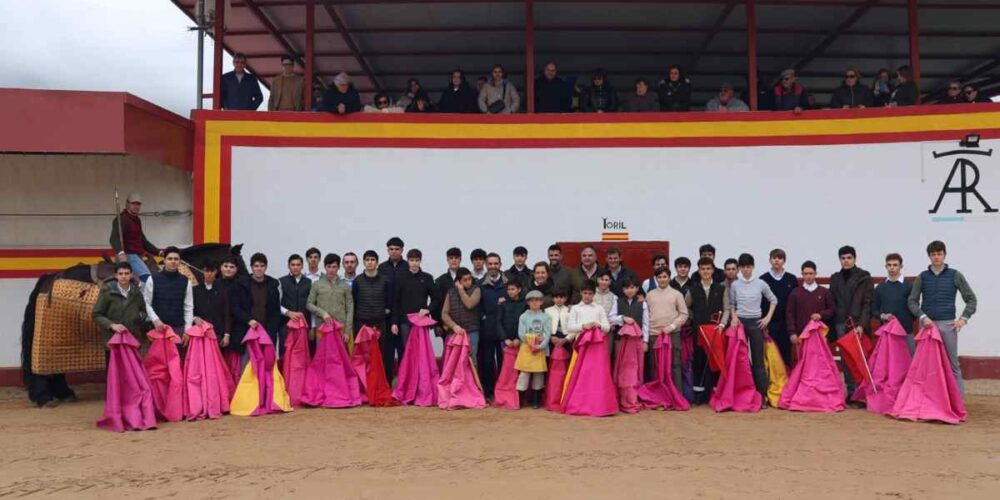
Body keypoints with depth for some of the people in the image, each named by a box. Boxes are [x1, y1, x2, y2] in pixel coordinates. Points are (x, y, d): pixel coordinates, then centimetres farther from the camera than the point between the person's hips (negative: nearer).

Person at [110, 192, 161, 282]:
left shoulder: (137, 220, 20)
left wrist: (158, 252, 18)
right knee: (147, 278, -24)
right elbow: (114, 238, -24)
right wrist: (120, 252, -43)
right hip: (128, 256, -10)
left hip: (137, 256, 10)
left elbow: (143, 241, 27)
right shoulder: (121, 219, -9)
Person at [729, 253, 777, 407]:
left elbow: (773, 300, 10)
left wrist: (768, 317, 2)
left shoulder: (761, 284, 0)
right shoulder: (735, 285, 3)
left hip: (756, 322, -1)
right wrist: (733, 316, -5)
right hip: (740, 322, 1)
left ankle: (762, 394, 3)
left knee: (758, 359, -1)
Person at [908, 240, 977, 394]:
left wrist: (964, 318, -2)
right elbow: (912, 301, 6)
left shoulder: (955, 276, 5)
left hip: (948, 325, -1)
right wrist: (923, 316, -9)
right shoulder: (922, 277, 7)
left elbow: (971, 299, 8)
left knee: (953, 362, 1)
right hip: (927, 324, 1)